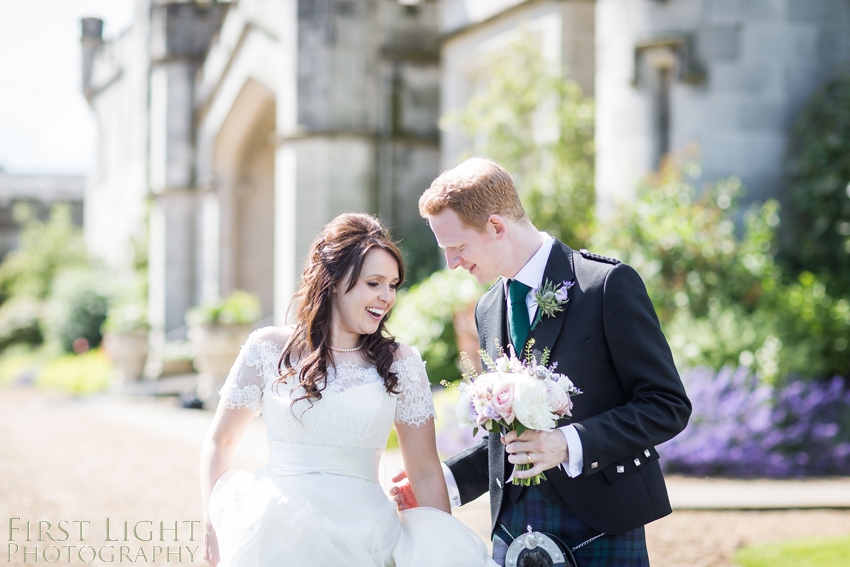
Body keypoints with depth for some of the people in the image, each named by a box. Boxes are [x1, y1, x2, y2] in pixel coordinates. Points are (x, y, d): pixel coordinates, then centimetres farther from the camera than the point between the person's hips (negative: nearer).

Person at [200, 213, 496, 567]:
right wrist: (213, 527, -1)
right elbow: (219, 443, 12)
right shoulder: (268, 349, 4)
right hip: (283, 535, 1)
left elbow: (426, 473, 6)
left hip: (367, 535, 0)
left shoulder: (400, 364, 7)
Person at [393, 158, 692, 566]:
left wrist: (570, 444, -21)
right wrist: (444, 479, 3)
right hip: (512, 528, 6)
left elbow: (668, 406, -11)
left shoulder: (609, 284, -9)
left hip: (601, 531, -5)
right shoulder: (488, 310, 12)